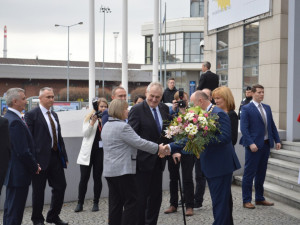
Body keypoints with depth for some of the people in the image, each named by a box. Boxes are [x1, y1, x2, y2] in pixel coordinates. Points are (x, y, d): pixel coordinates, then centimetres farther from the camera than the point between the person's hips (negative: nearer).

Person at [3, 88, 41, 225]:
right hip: (19, 174, -11)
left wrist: (33, 165, 13)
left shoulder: (7, 118, 11)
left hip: (11, 172, 11)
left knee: (10, 209, 19)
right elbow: (23, 152, -22)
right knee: (15, 213, -3)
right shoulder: (15, 121, -21)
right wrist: (35, 167, -8)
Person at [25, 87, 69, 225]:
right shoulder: (32, 114, -6)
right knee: (38, 190, 5)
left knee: (60, 186, 9)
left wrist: (64, 156, 13)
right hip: (41, 158, -7)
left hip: (55, 156, 7)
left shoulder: (54, 115, 16)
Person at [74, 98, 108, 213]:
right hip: (88, 151, 0)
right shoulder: (89, 118, 4)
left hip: (100, 152, 1)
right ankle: (80, 203, 10)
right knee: (84, 178, 0)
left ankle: (96, 203, 17)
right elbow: (85, 133, -6)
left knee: (97, 178, 6)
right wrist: (92, 122, -17)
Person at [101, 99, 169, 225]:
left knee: (115, 203, 11)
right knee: (131, 202, -2)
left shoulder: (107, 126, 14)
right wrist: (158, 148, -10)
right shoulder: (122, 126, -16)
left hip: (110, 170, 9)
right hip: (123, 170, -9)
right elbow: (139, 142, -18)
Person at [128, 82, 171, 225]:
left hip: (158, 160, 6)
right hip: (144, 159, -6)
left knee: (156, 195, 14)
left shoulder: (164, 109, 7)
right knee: (141, 196, 2)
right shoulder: (137, 110, -12)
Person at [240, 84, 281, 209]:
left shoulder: (267, 108, 13)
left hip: (266, 145, 7)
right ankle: (246, 200, 8)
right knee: (249, 174, 0)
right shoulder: (246, 109, -7)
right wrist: (250, 143, -21)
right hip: (254, 146, -7)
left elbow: (272, 125, 15)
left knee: (261, 173, 15)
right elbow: (244, 128, -13)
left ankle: (259, 198, 26)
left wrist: (277, 140, 6)